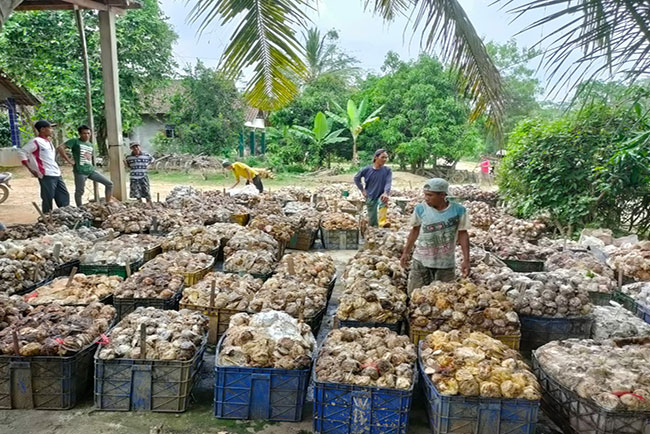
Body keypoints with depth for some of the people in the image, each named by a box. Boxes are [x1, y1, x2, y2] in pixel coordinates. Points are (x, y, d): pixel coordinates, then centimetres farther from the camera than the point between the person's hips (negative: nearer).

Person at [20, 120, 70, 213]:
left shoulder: (48, 141, 16)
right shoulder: (36, 141, -9)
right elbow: (22, 153, -11)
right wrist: (31, 170, -12)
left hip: (57, 174, 8)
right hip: (46, 175, -8)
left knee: (64, 197, 11)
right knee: (48, 200, -3)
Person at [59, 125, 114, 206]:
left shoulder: (91, 145, 19)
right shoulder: (75, 141, -1)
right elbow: (61, 148, -12)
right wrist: (69, 160, -12)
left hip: (91, 170, 6)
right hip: (80, 171, -6)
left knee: (109, 183, -1)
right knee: (79, 191, 1)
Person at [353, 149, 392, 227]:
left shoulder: (387, 170, -5)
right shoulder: (367, 169, -4)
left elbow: (388, 182, -19)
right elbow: (356, 178, 10)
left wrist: (386, 193, -38)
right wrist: (362, 190, 3)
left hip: (381, 196, -1)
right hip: (370, 198, 2)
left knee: (383, 201, -38)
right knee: (372, 222, 4)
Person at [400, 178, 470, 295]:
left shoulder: (458, 210, -11)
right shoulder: (420, 208, -9)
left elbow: (463, 235, -2)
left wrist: (466, 260, -6)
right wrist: (406, 252, 9)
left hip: (446, 263, 0)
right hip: (421, 261, 1)